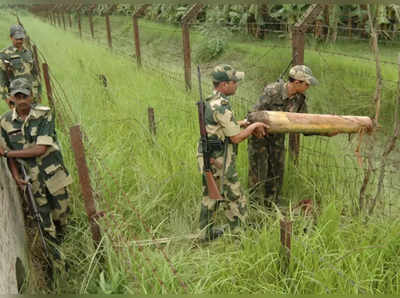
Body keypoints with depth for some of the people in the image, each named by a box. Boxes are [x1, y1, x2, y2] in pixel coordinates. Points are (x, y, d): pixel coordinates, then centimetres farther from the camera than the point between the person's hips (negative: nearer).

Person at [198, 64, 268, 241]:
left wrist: (243, 123, 11)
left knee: (210, 197, 20)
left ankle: (206, 233, 33)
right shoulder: (221, 106, -23)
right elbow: (236, 138, -20)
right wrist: (254, 126, -5)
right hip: (220, 163, -10)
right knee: (235, 200, 3)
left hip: (207, 158, 10)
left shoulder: (210, 102, 8)